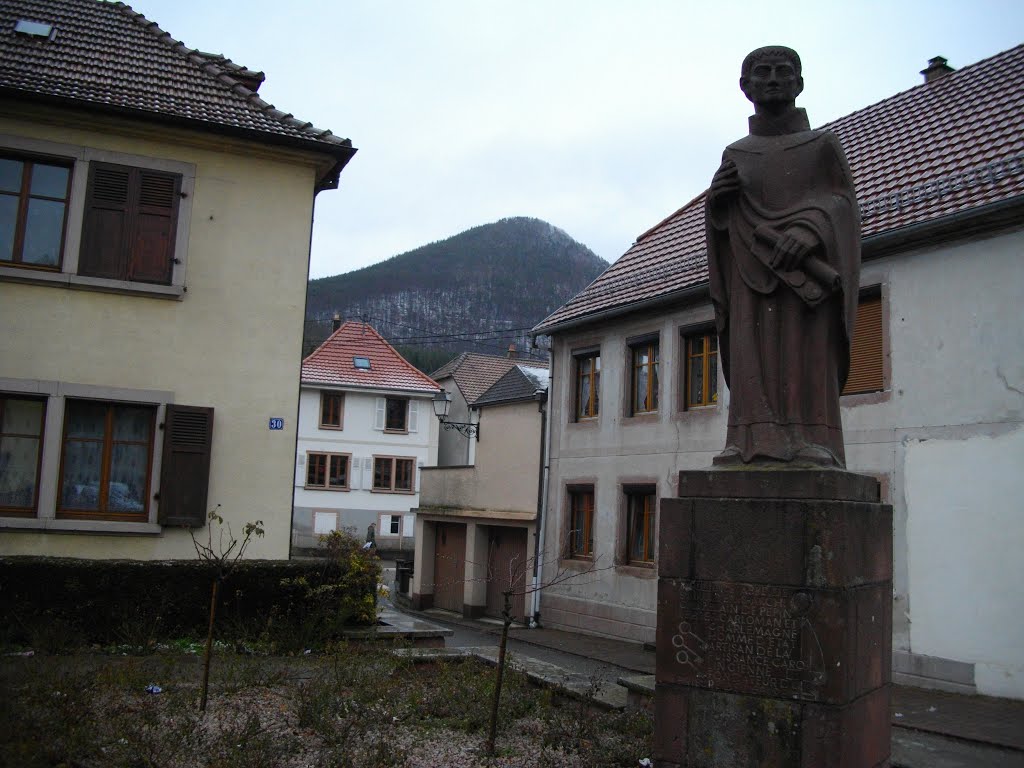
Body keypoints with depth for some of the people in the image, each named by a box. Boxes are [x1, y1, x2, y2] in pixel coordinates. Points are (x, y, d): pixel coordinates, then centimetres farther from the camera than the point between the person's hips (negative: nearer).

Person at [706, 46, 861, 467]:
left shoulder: (823, 144, 11)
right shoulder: (735, 155, 18)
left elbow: (841, 204, 0)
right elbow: (723, 222, 18)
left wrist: (809, 232, -20)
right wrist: (717, 200, -5)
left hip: (808, 271, -2)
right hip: (754, 275, 2)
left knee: (808, 355, -10)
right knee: (755, 358, -7)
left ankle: (812, 442, -13)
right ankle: (752, 443, -12)